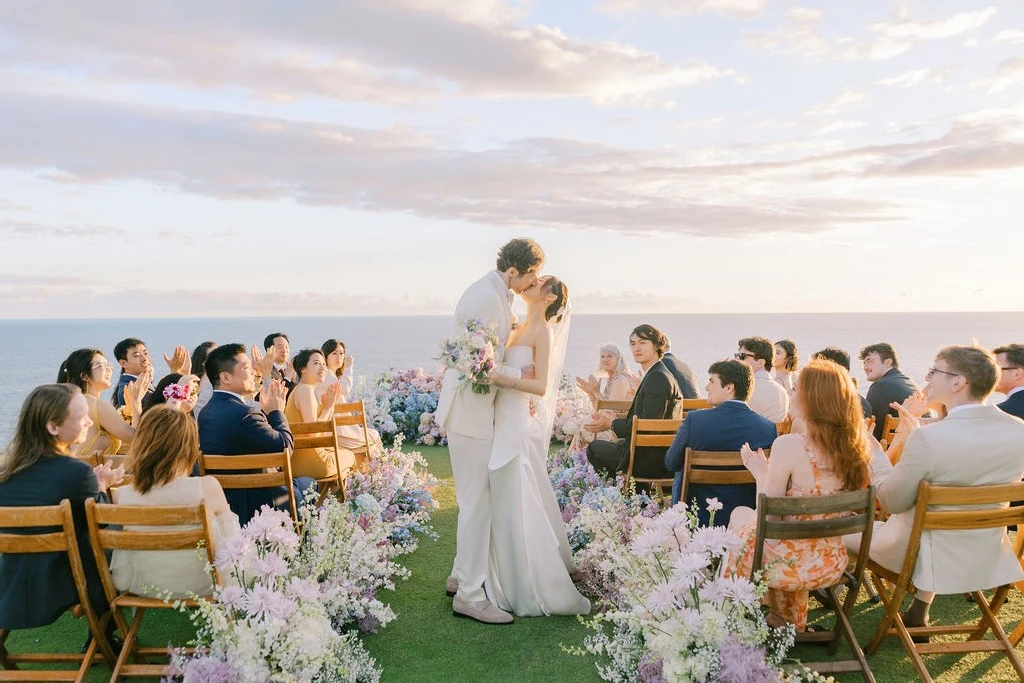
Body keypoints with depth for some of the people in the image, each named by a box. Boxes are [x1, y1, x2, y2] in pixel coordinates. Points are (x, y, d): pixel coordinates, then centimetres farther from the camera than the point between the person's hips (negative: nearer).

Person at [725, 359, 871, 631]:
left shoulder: (789, 446, -25)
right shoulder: (856, 447, -9)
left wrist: (761, 473, -2)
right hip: (832, 566, 5)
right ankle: (787, 616, 45)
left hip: (789, 566, -5)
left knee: (741, 514, 24)